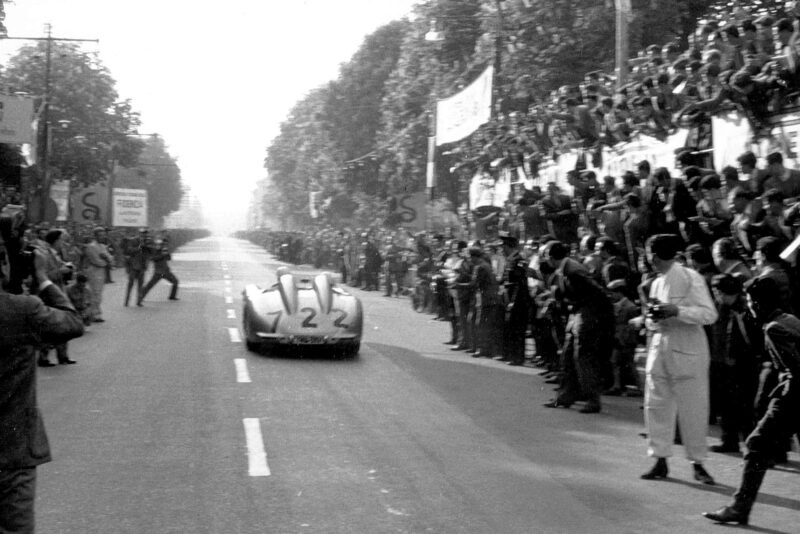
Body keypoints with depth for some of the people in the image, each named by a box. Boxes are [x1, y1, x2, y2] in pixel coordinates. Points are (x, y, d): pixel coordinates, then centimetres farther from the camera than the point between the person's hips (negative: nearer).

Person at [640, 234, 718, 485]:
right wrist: (653, 318, -4)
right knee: (656, 405, 5)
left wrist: (677, 311, -23)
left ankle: (698, 463, 11)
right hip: (660, 348, 7)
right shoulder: (657, 283, 13)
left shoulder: (690, 278, -8)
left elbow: (710, 314, -13)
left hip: (688, 351, -7)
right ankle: (660, 461, 13)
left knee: (693, 408, 0)